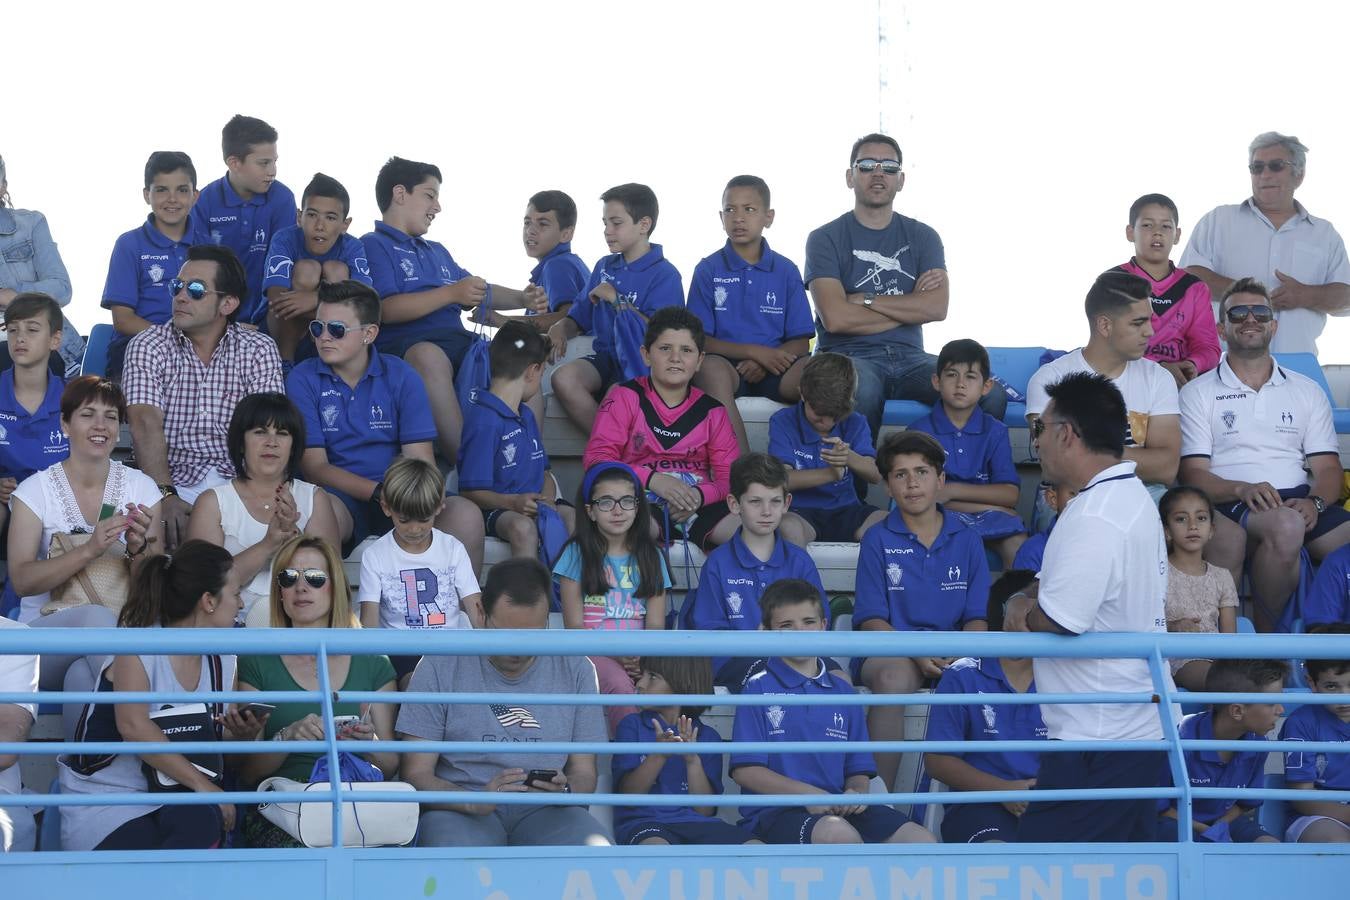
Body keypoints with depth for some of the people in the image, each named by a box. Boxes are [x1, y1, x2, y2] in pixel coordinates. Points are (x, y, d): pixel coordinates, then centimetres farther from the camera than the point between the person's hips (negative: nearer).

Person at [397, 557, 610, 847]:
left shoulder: (576, 671, 10)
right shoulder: (440, 668, 2)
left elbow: (584, 772, 13)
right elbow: (416, 774, -1)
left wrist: (563, 790, -13)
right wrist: (475, 802, -21)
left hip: (544, 812, 3)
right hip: (460, 810, -3)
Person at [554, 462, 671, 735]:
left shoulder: (651, 557, 15)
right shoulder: (577, 554, 6)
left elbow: (655, 624, 7)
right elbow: (574, 626, 0)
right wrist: (615, 654, -17)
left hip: (640, 654, 2)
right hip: (592, 650, -2)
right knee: (620, 684, -37)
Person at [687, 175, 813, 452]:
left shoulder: (786, 271, 13)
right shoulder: (709, 270, 9)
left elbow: (801, 342, 8)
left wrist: (763, 363, -13)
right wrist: (754, 352, -13)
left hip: (772, 368, 1)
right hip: (727, 365, -1)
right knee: (710, 368, -38)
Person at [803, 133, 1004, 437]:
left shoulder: (922, 237, 15)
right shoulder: (826, 239, 5)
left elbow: (937, 307, -2)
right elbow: (835, 318, -10)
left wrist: (865, 300, -6)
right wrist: (910, 306, -2)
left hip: (909, 357, 4)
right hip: (848, 356, -3)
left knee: (990, 397, -23)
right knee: (862, 390, -41)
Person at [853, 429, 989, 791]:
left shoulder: (966, 539, 11)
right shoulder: (878, 540, 5)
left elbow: (977, 617, 9)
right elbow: (870, 619, 0)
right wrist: (915, 652, -18)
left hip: (954, 655, 2)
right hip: (891, 650, -2)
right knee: (894, 678, -38)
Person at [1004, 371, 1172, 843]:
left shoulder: (1095, 520, -20)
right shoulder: (1132, 495, 14)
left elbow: (1053, 624, -22)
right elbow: (1082, 584, 23)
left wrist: (1020, 607, 0)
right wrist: (1031, 598, 1)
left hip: (1098, 742, -11)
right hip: (1142, 729, 11)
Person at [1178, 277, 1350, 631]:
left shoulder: (1307, 391, 22)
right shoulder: (1199, 393, 13)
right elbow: (1193, 474, 2)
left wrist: (1314, 502, -10)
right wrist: (1242, 490, -18)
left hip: (1299, 501, 3)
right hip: (1230, 505, -3)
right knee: (1286, 526, -38)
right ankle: (1267, 637, -24)